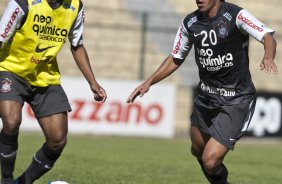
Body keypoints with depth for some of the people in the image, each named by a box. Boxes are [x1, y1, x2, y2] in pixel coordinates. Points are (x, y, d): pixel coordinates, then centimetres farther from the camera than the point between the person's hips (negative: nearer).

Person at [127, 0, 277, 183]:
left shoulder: (236, 15, -18)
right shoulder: (190, 23, -1)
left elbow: (268, 37, -30)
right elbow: (176, 59, 12)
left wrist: (268, 57, -51)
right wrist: (148, 82, 2)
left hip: (236, 100, -6)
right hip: (205, 96, 6)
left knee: (210, 160, -15)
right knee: (198, 151, 21)